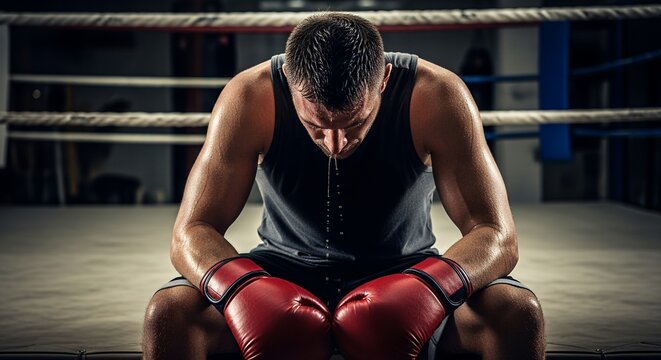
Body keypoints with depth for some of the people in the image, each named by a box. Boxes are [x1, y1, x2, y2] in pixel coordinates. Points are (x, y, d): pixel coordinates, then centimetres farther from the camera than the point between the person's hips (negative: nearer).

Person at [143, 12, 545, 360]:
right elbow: (192, 232, -18)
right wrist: (239, 289, -41)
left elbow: (496, 236, -22)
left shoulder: (439, 97, -22)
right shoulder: (250, 98, -21)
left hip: (404, 274, 0)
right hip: (287, 273, 0)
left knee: (519, 313, -28)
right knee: (168, 314, -27)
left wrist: (432, 288, -43)